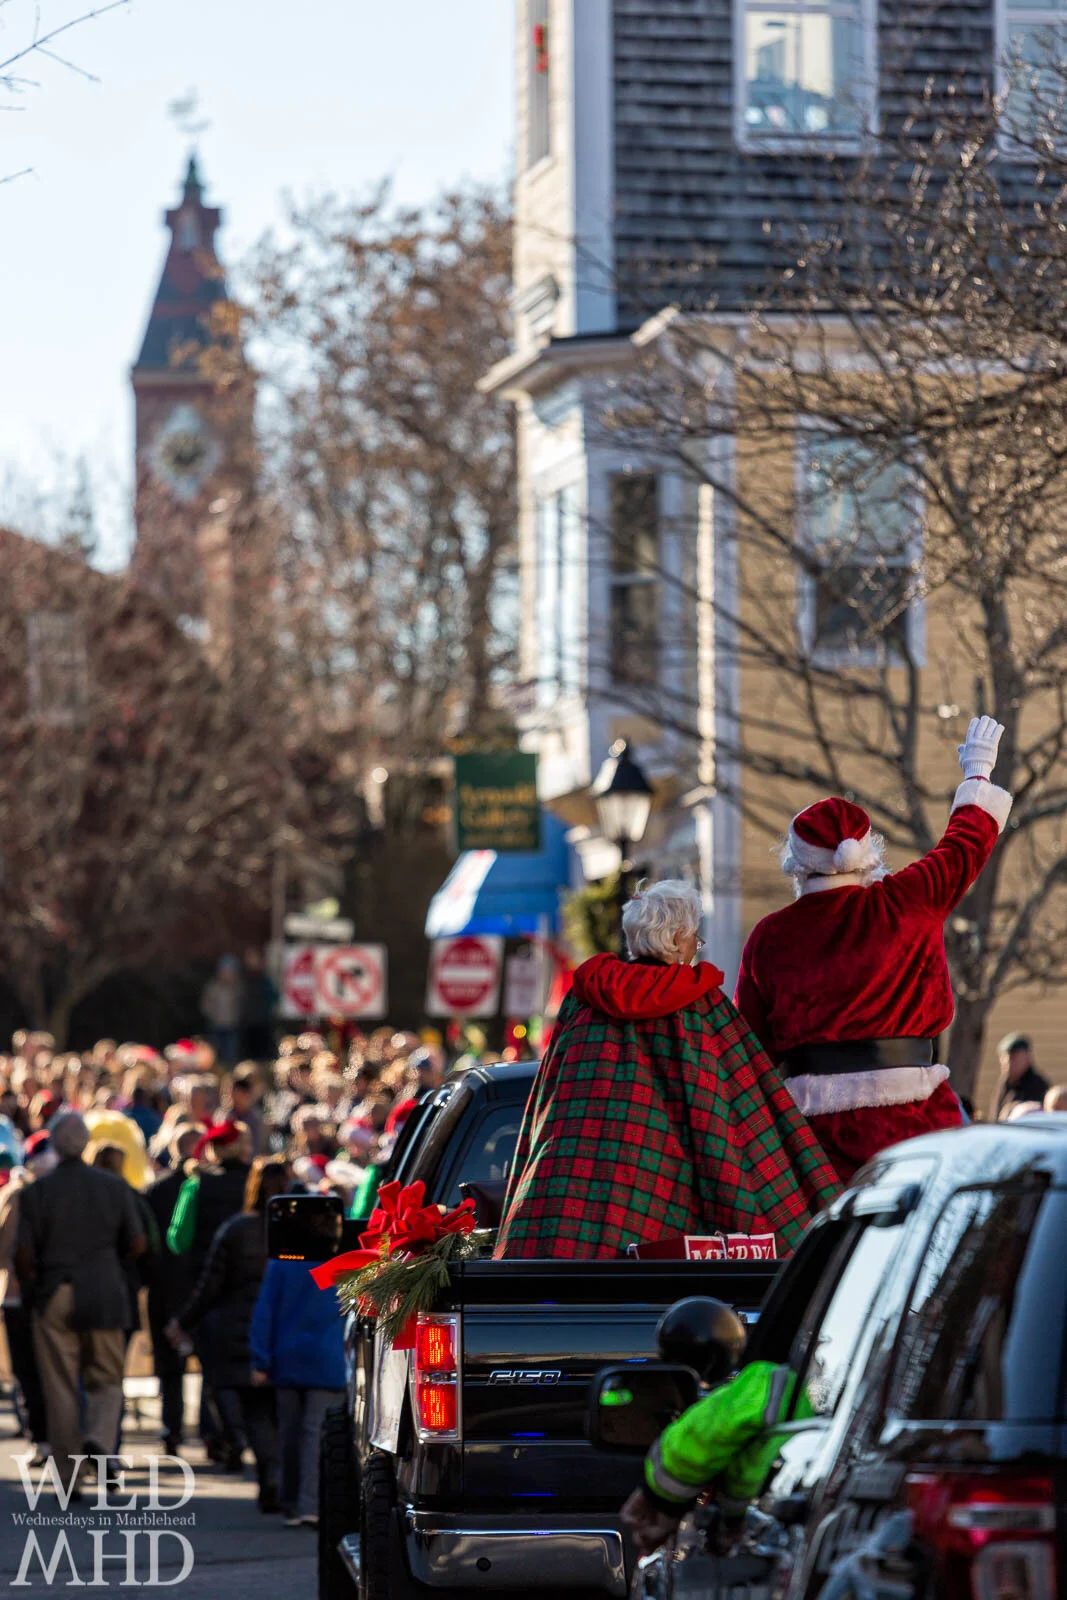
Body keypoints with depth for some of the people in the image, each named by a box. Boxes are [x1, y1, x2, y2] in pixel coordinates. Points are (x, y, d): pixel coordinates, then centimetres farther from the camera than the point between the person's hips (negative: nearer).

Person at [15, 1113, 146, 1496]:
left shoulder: (37, 1192, -5)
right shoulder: (115, 1187, 0)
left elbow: (23, 1253, -8)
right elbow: (137, 1245, 2)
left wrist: (28, 1284, 11)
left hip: (54, 1296, -1)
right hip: (104, 1296, 1)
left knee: (60, 1389, 5)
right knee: (106, 1382, 11)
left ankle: (68, 1478, 5)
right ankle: (99, 1439, -17)